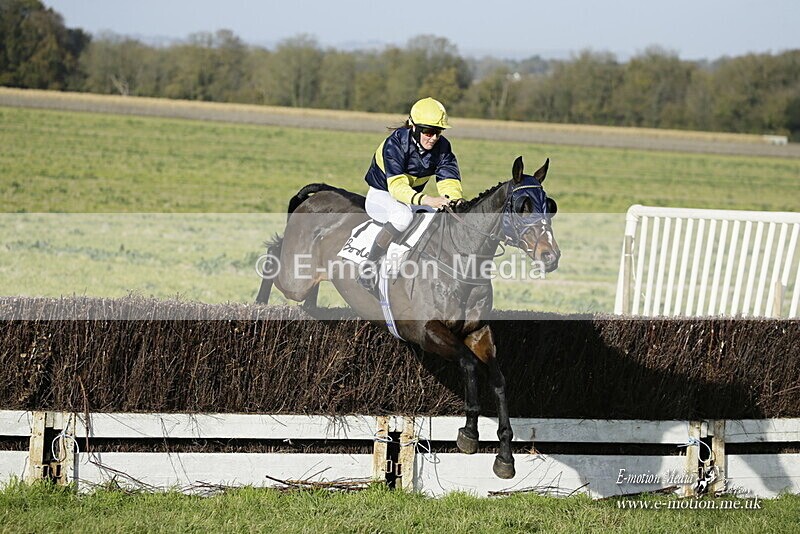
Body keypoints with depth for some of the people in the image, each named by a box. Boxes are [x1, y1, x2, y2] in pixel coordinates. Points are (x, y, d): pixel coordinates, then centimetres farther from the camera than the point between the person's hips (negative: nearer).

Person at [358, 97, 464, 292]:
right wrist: (426, 200, -55)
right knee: (403, 215, -40)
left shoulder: (442, 147, -9)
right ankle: (369, 265, -27)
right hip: (380, 196, -6)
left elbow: (449, 180, -18)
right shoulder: (395, 143, -26)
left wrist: (455, 199, -43)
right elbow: (396, 186, -38)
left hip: (412, 199, 6)